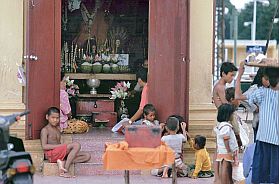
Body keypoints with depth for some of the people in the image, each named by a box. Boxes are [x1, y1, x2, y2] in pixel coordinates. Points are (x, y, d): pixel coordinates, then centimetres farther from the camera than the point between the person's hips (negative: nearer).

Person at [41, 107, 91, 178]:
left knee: (87, 156, -5)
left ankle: (63, 162, -18)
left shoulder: (57, 129, 22)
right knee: (76, 145, -26)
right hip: (51, 154, -8)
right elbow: (44, 146, -13)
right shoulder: (45, 130, -1)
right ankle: (66, 170, -26)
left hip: (60, 154, 8)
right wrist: (61, 145, -17)